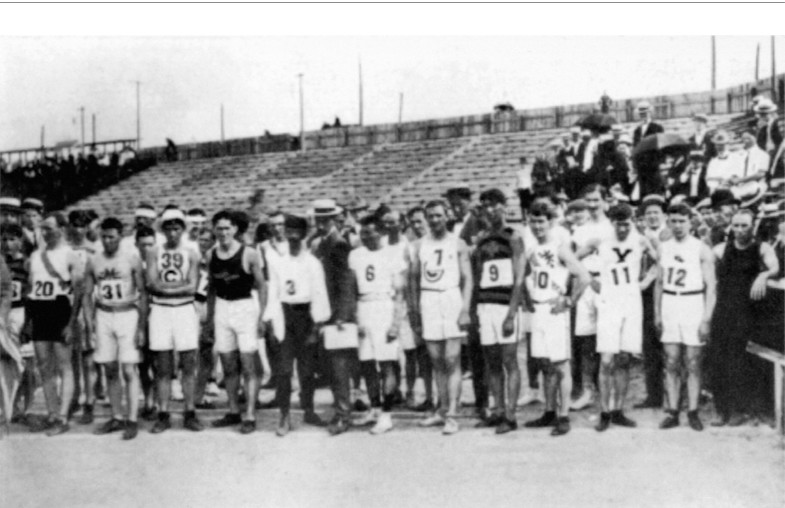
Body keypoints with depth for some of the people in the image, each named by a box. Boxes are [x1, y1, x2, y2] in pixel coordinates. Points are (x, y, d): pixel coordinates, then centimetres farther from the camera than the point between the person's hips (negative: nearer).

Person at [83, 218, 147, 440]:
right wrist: (88, 319, -5)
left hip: (127, 315, -4)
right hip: (103, 316, 4)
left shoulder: (132, 258, -4)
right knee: (110, 371, 8)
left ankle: (132, 420, -3)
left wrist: (141, 326, -7)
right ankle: (117, 417, 17)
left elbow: (142, 293, -3)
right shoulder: (93, 261, 6)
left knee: (129, 370, -7)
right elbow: (87, 294, 9)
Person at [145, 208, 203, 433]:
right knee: (163, 368, 4)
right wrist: (181, 284, -10)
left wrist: (165, 287, -9)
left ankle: (190, 414, 11)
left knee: (189, 365, 2)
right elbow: (152, 284, -6)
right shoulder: (154, 252, 5)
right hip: (160, 311, 0)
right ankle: (163, 415, 10)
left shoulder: (191, 254, 3)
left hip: (185, 310, 0)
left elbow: (192, 288, -6)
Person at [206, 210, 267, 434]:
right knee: (228, 366, 10)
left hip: (245, 308, -4)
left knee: (248, 365, -4)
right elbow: (211, 287, 14)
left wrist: (261, 316, -8)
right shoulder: (211, 255, 5)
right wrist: (210, 316, 11)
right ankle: (234, 412, 21)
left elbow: (261, 287, -4)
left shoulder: (249, 254, -8)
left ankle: (250, 416, -1)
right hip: (222, 309, 4)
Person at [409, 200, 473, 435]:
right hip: (428, 301, 3)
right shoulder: (419, 245, 11)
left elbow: (467, 278, -2)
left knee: (452, 361, -6)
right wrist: (414, 309, 8)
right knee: (437, 361, 8)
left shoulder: (458, 244, 2)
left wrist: (465, 309, -11)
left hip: (451, 298, -3)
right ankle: (442, 410, 18)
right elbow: (414, 278, 13)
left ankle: (452, 415, -6)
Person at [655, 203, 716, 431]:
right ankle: (672, 412, 8)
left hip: (693, 305, -3)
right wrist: (657, 313, 8)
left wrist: (706, 319, -11)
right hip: (669, 305, 3)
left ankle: (693, 412, 9)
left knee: (693, 363, 0)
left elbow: (710, 287, -5)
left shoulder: (702, 249, -4)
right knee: (671, 363, 3)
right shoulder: (664, 248, 8)